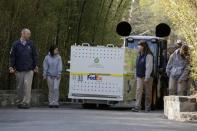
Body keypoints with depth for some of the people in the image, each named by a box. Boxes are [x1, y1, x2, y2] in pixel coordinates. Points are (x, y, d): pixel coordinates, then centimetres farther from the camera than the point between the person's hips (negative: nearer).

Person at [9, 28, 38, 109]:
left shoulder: (31, 44, 6)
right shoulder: (16, 44, 2)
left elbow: (35, 56, 9)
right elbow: (12, 56, 2)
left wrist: (35, 66, 4)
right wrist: (11, 66, -5)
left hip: (29, 70, 0)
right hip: (19, 70, 0)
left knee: (27, 85, -11)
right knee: (19, 87, 7)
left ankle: (26, 102, -11)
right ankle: (19, 102, 18)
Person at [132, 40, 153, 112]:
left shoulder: (148, 55, -12)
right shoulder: (139, 56, 14)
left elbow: (149, 67, -16)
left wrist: (147, 77, -20)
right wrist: (136, 75, 15)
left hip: (147, 77, -7)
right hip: (139, 77, 7)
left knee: (148, 92, 3)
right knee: (138, 90, -5)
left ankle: (148, 107, 12)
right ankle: (137, 106, -12)